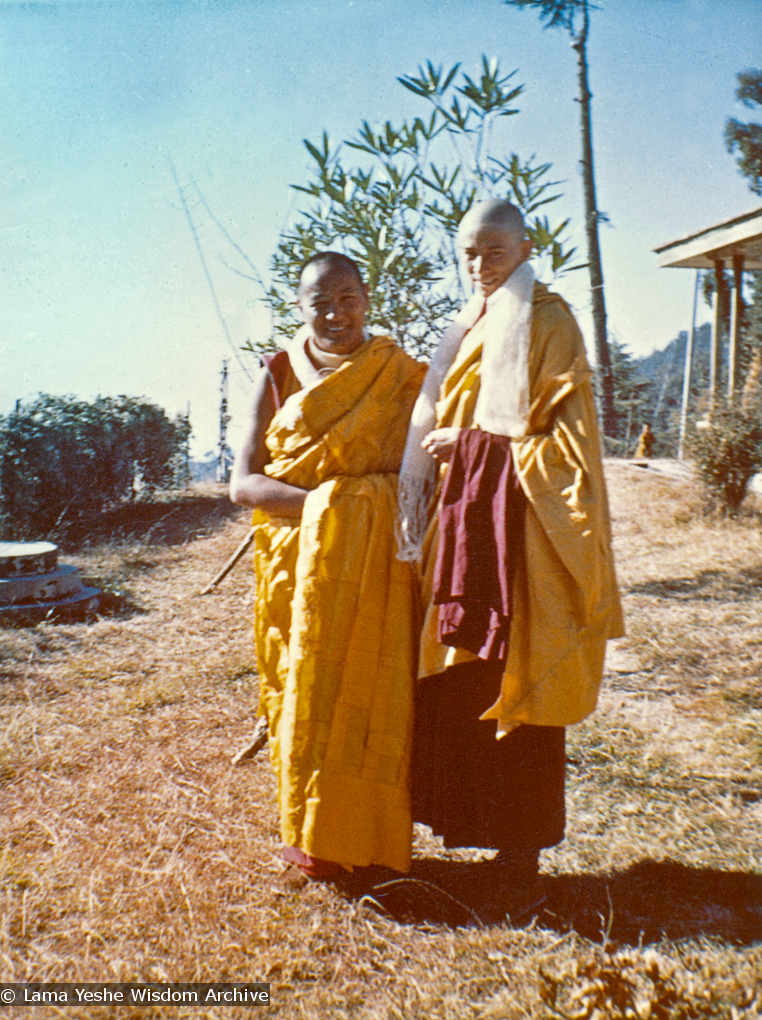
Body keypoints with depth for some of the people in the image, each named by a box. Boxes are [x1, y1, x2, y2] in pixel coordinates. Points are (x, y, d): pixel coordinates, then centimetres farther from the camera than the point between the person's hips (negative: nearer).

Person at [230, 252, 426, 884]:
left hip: (374, 566, 0)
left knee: (367, 695, 0)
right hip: (299, 565, 1)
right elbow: (244, 483, -3)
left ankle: (356, 839, 18)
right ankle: (312, 833, 22)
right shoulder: (279, 375, 4)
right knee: (305, 696, 4)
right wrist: (324, 502, -17)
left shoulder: (402, 377, 4)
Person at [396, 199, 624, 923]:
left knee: (515, 695, -3)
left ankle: (523, 863, 10)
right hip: (465, 516, 8)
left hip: (521, 525, -7)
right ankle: (486, 834, 23)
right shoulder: (470, 328, 20)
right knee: (461, 687, 8)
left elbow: (560, 436, -11)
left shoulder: (547, 321, -4)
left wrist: (466, 442, -9)